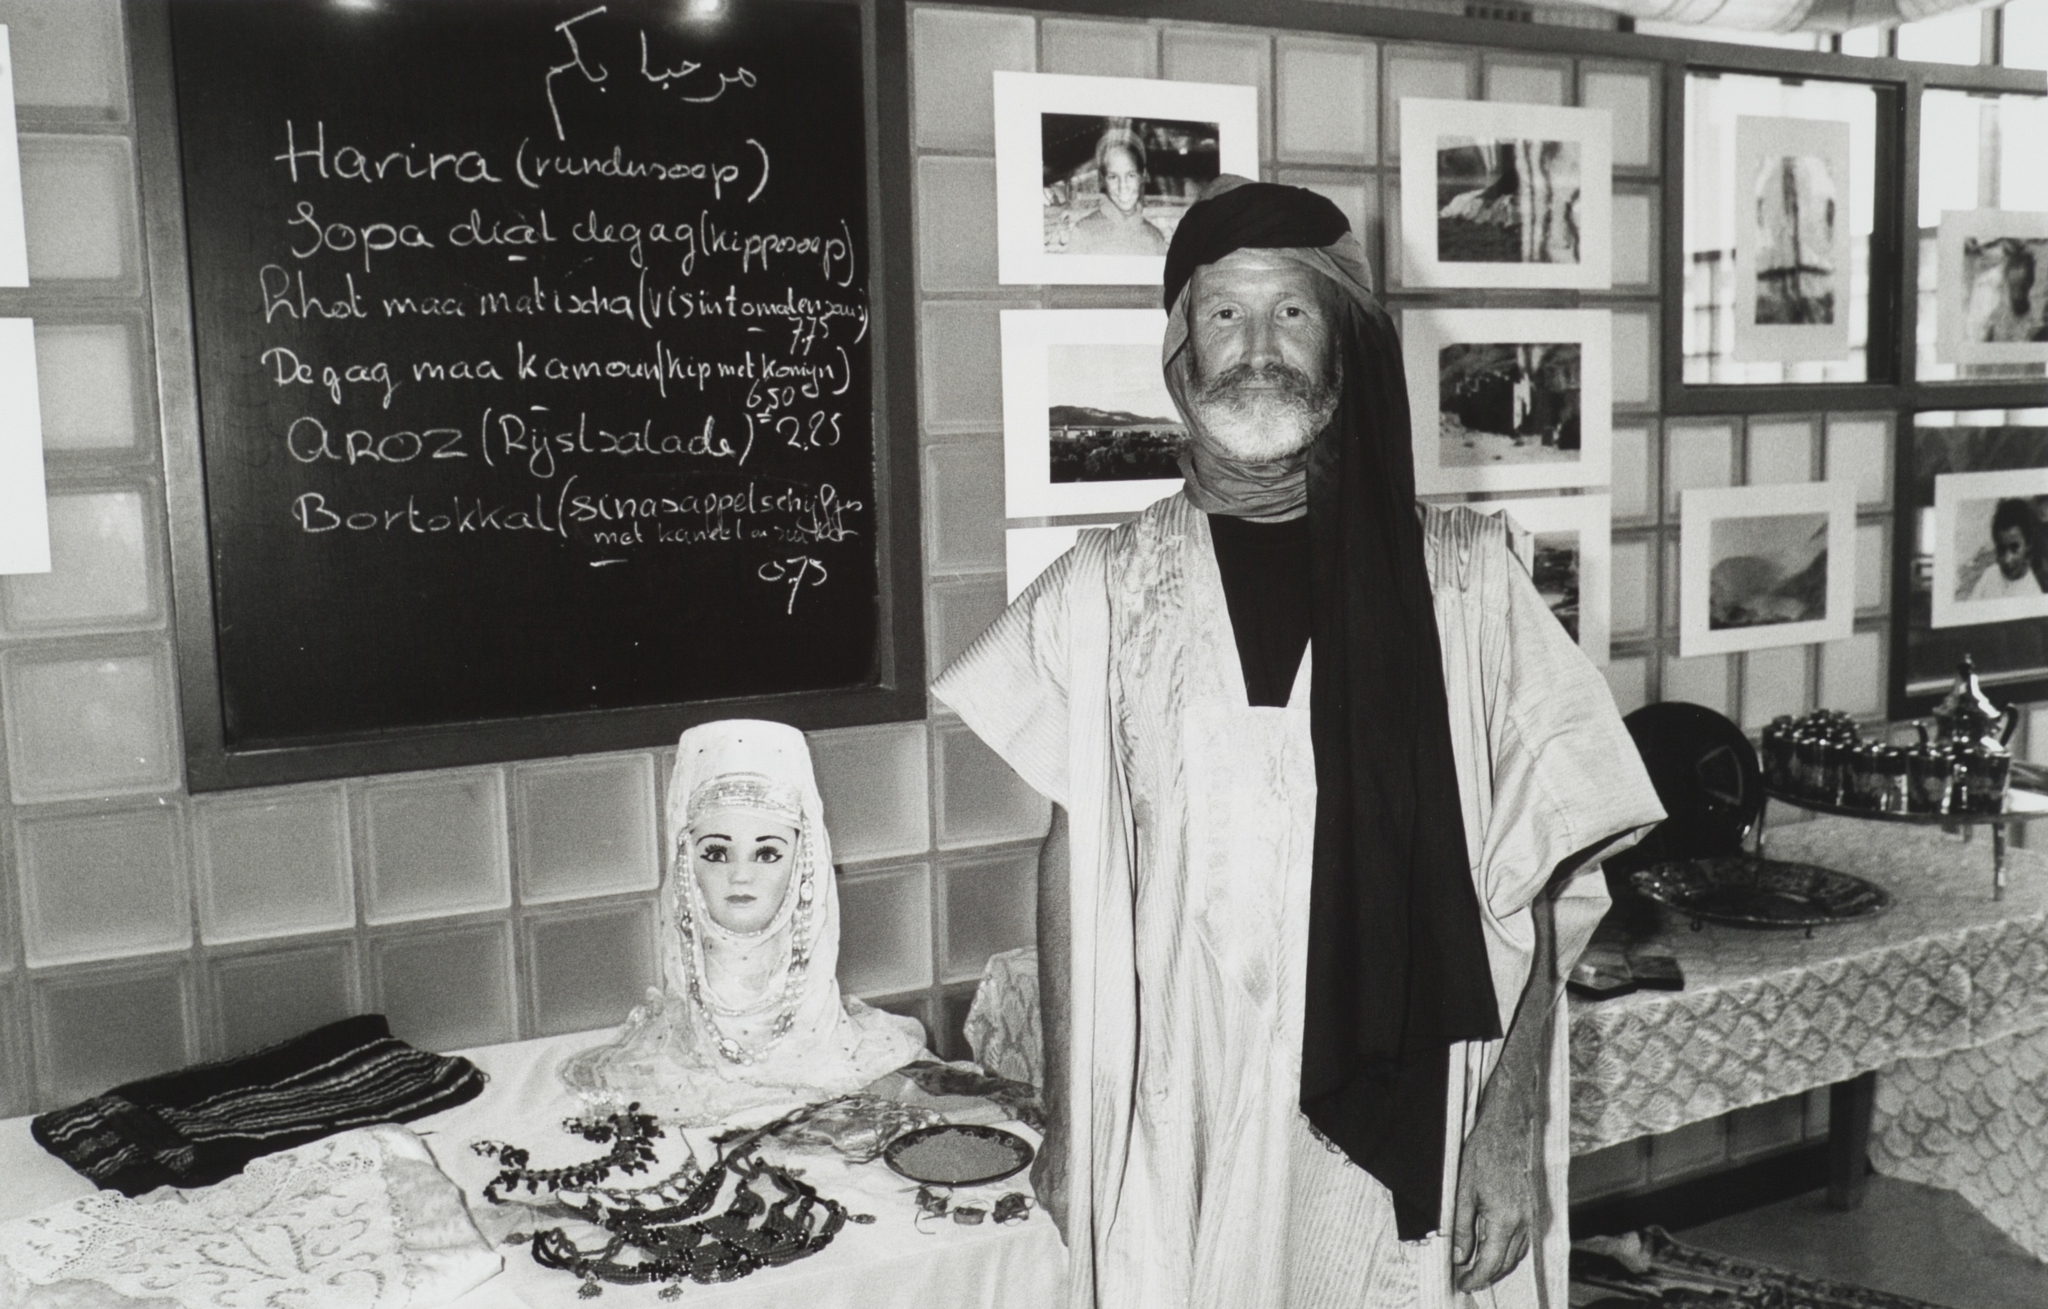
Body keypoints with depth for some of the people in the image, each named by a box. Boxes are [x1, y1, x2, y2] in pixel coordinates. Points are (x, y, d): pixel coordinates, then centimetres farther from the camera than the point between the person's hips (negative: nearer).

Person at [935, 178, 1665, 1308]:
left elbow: (1529, 876, -1)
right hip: (1178, 1127, 0)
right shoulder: (1108, 587, 0)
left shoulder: (1461, 576, -2)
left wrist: (1515, 1122, -7)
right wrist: (1067, 1128, 1)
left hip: (1402, 1116, 0)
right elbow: (1072, 869, 2)